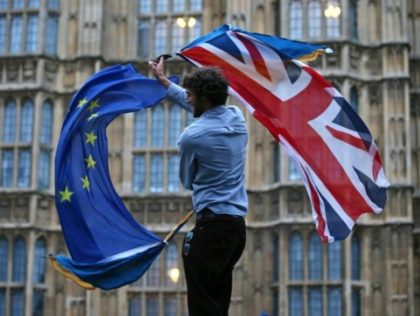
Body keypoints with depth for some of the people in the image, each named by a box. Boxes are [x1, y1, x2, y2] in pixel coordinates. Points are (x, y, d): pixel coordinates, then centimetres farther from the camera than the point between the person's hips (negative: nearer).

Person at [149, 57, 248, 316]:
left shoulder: (192, 136, -13)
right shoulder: (237, 117, 7)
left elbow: (187, 181, 5)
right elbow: (200, 108, 27)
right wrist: (164, 82, 36)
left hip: (212, 226, -8)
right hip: (238, 225, 8)